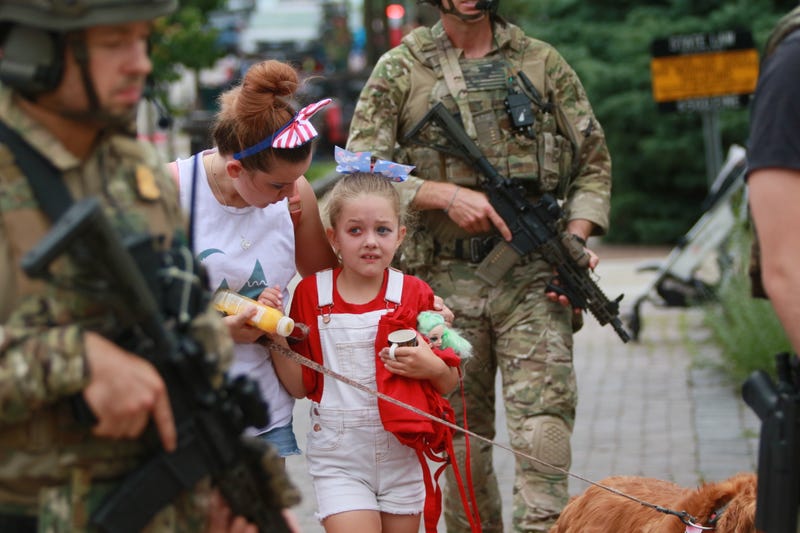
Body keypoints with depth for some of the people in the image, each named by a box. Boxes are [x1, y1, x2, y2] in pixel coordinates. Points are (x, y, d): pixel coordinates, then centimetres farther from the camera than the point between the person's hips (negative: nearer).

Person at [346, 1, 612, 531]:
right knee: (462, 435, 8)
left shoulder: (543, 62, 9)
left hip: (532, 275, 0)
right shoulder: (401, 70, 5)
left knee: (545, 420, -15)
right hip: (446, 281, 0)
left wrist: (575, 241, -4)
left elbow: (594, 162, 12)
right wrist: (448, 194, -13)